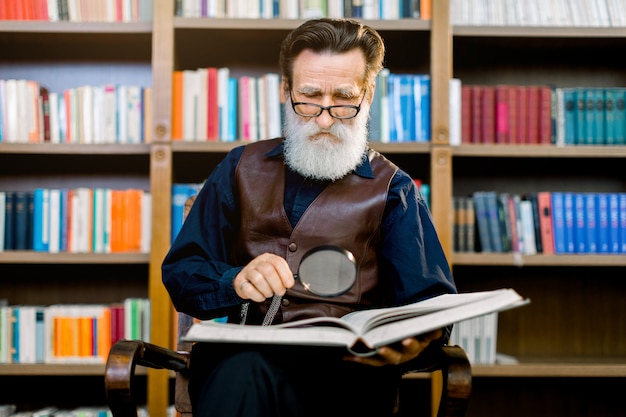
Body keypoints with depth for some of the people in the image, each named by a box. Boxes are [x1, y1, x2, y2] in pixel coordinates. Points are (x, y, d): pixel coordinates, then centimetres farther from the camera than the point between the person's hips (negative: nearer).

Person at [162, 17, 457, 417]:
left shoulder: (393, 189, 12)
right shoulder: (243, 168, 17)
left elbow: (432, 302, 3)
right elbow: (179, 273, 11)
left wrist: (417, 341, -22)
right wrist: (236, 280, -12)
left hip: (345, 368, -1)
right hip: (243, 351, 2)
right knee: (241, 374, -36)